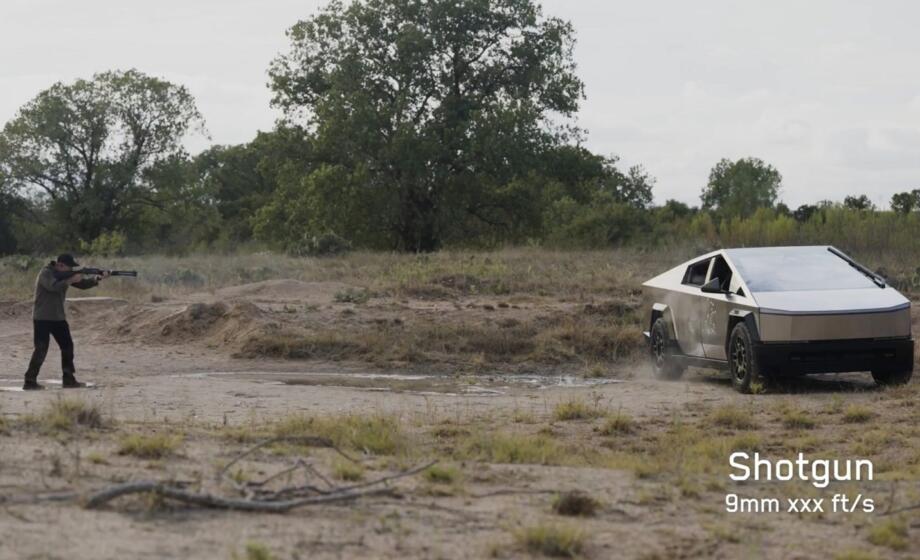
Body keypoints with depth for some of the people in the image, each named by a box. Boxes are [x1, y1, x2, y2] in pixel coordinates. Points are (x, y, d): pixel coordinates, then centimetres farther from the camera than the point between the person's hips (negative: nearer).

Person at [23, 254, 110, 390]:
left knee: (67, 346, 8)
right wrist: (72, 280, -26)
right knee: (41, 350, -11)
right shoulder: (46, 273, -14)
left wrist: (97, 279, -9)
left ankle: (69, 380, 15)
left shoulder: (65, 274, 8)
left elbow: (83, 284, 6)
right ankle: (30, 381, -5)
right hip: (42, 319, -8)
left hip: (58, 318, 8)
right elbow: (54, 286, -31)